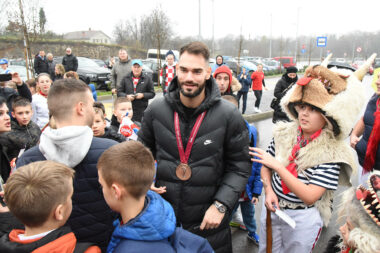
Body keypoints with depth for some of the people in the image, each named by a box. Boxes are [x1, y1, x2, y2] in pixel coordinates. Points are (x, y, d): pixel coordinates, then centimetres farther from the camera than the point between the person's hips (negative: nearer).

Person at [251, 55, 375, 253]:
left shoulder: (331, 152, -19)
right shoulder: (284, 133, -7)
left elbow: (309, 197, -25)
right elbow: (266, 166, 4)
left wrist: (278, 165, -29)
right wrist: (269, 190, -14)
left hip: (303, 219, -4)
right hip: (272, 209, 4)